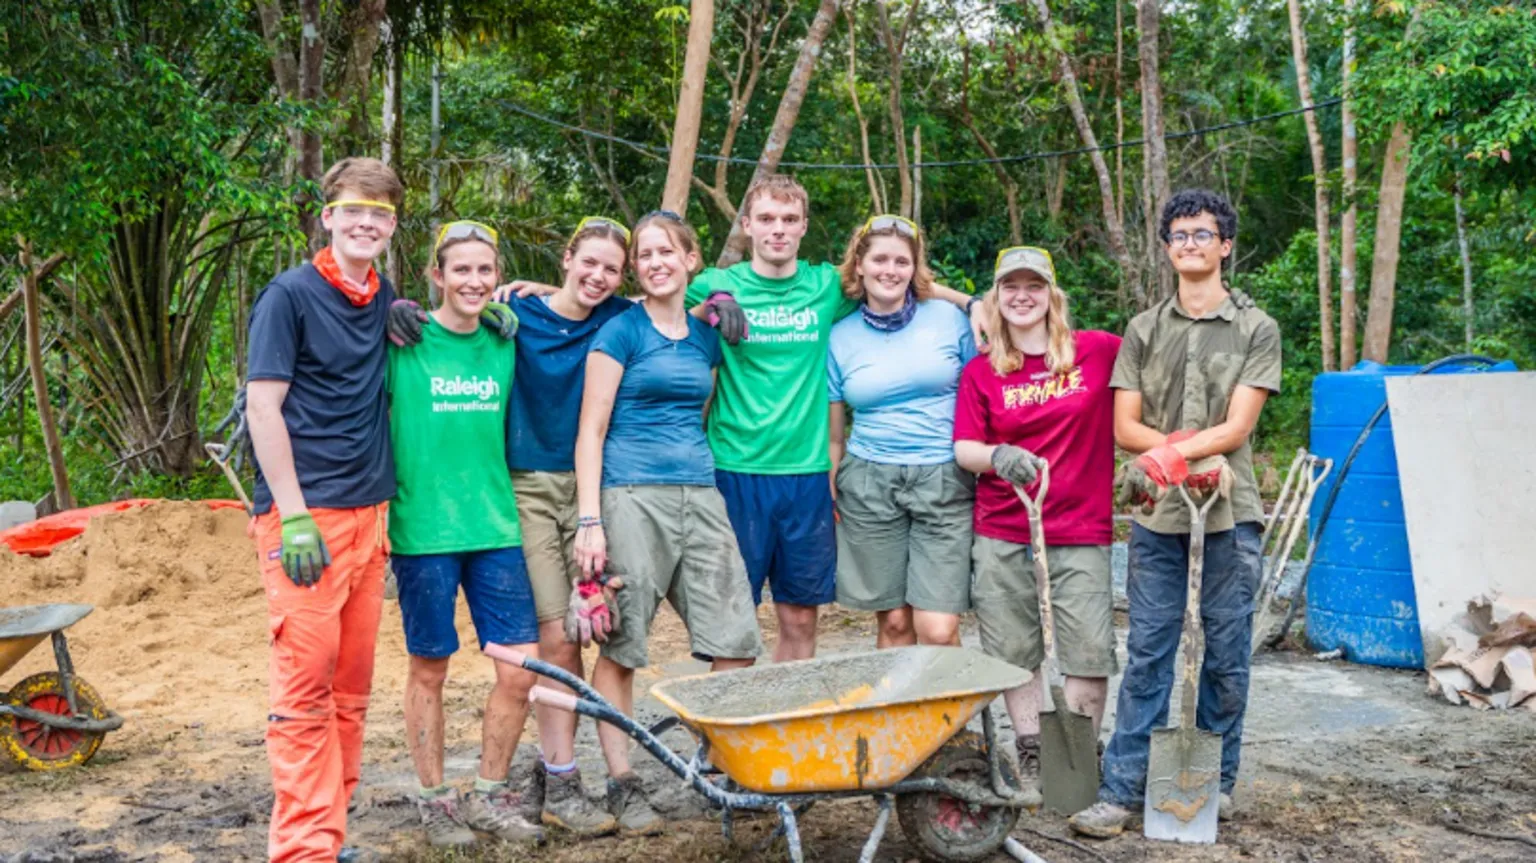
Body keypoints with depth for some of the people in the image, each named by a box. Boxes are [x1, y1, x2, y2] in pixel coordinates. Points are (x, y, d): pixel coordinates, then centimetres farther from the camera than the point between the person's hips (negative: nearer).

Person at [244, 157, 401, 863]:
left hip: (369, 511, 6)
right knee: (306, 683, -6)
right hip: (305, 513, -6)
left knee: (352, 685, 9)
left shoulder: (385, 300, 12)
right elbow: (262, 406, -10)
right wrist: (294, 517, -16)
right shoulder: (290, 295, -5)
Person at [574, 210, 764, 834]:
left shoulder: (706, 335, 15)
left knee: (737, 639, 0)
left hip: (699, 495, 5)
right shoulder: (620, 332, -1)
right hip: (632, 496, -5)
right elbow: (591, 432, -5)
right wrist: (589, 522, -12)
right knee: (620, 647, 0)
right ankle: (622, 784, 11)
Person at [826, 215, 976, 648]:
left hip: (945, 482, -1)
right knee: (893, 622, 5)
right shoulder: (840, 337, 6)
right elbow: (834, 432, 10)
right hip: (870, 484, 1)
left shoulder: (949, 318, 3)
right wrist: (828, 503, 7)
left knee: (938, 630, -9)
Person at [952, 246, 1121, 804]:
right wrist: (997, 456, -22)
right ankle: (1030, 752, 22)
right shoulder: (981, 372, 4)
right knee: (1013, 651, 7)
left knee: (1090, 652, -4)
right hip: (1002, 534, 1)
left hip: (1080, 533, -1)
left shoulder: (1098, 351, 1)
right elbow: (963, 448, 0)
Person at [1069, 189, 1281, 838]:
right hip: (1158, 517, 1)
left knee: (1227, 656, 6)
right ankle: (1122, 789, 6)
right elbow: (1125, 427, 4)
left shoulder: (1255, 329, 4)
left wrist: (1168, 453, -20)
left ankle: (1216, 780, 21)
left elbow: (1236, 428, -6)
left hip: (1228, 516, -1)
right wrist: (1188, 446, -12)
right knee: (1146, 657, 1)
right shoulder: (1144, 331, 11)